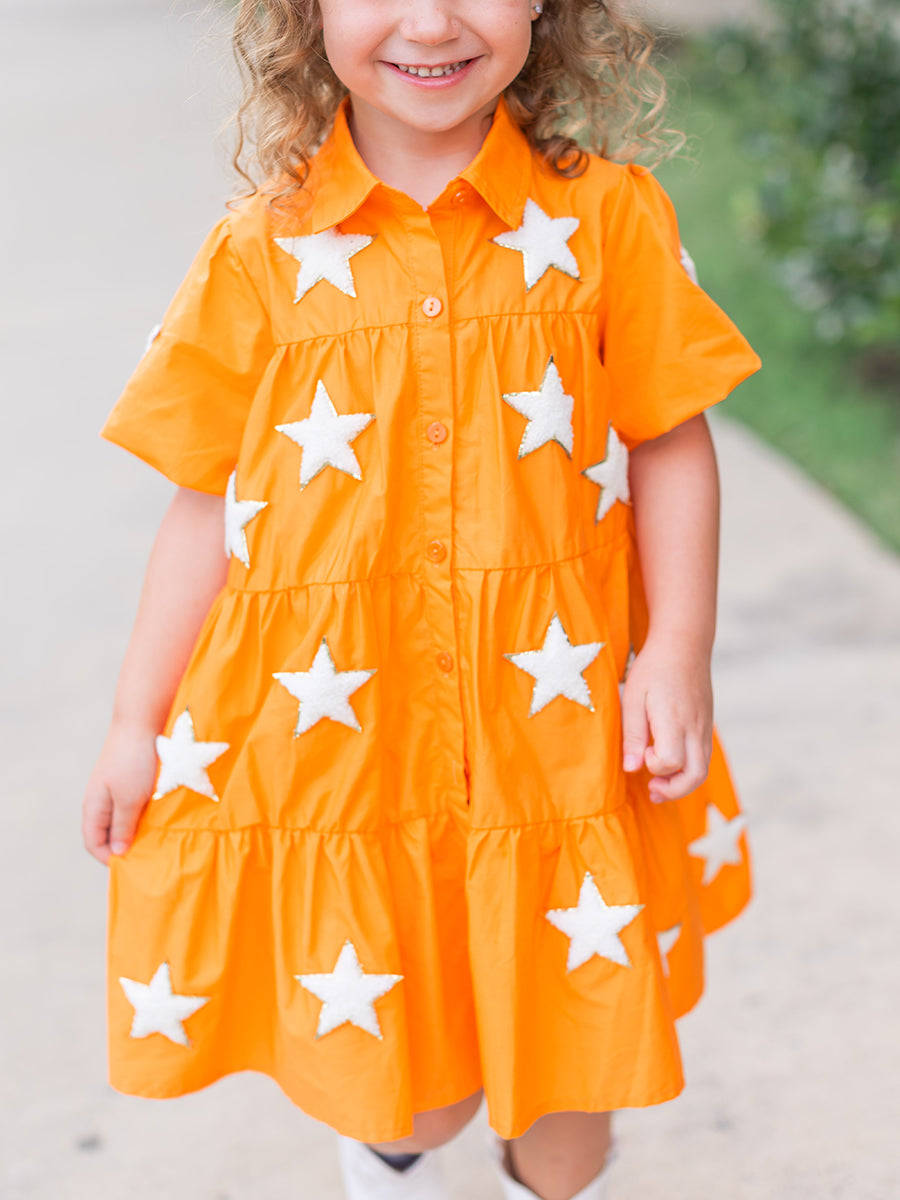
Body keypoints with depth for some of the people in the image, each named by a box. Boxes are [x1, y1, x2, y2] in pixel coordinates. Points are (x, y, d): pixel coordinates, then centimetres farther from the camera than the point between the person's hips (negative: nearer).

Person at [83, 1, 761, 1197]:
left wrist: (678, 654, -7)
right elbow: (209, 502, 4)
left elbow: (673, 444, 3)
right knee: (404, 1081, 9)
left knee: (568, 1056, 10)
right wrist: (137, 720, 4)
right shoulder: (261, 254, -1)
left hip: (556, 727, 0)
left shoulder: (604, 216, -1)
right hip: (336, 730, 0)